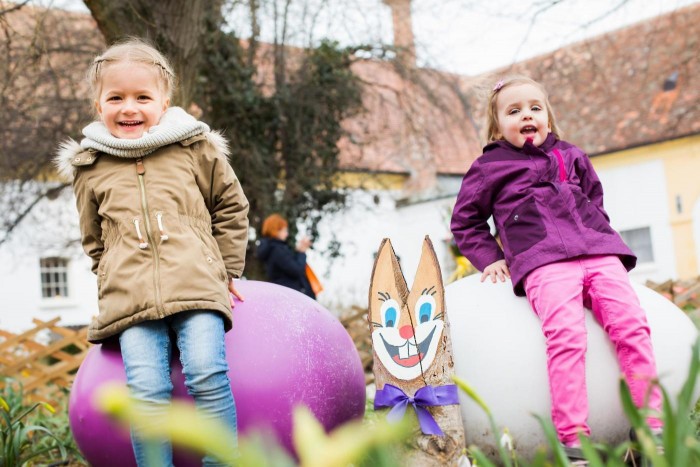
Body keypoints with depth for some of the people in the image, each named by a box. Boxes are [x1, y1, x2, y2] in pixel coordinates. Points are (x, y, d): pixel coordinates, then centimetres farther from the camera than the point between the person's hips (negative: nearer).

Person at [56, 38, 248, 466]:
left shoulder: (195, 147, 9)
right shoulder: (90, 168, 14)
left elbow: (231, 207, 19)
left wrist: (227, 269, 16)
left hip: (197, 288, -1)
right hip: (130, 300, 2)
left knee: (208, 375, -18)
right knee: (146, 391, -14)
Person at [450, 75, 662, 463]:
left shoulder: (571, 157, 26)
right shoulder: (490, 167, 13)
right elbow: (464, 221, 20)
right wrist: (489, 258, 9)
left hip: (599, 253, 5)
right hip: (543, 263, -5)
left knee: (631, 325, -15)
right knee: (566, 335, -28)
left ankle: (652, 423, -11)